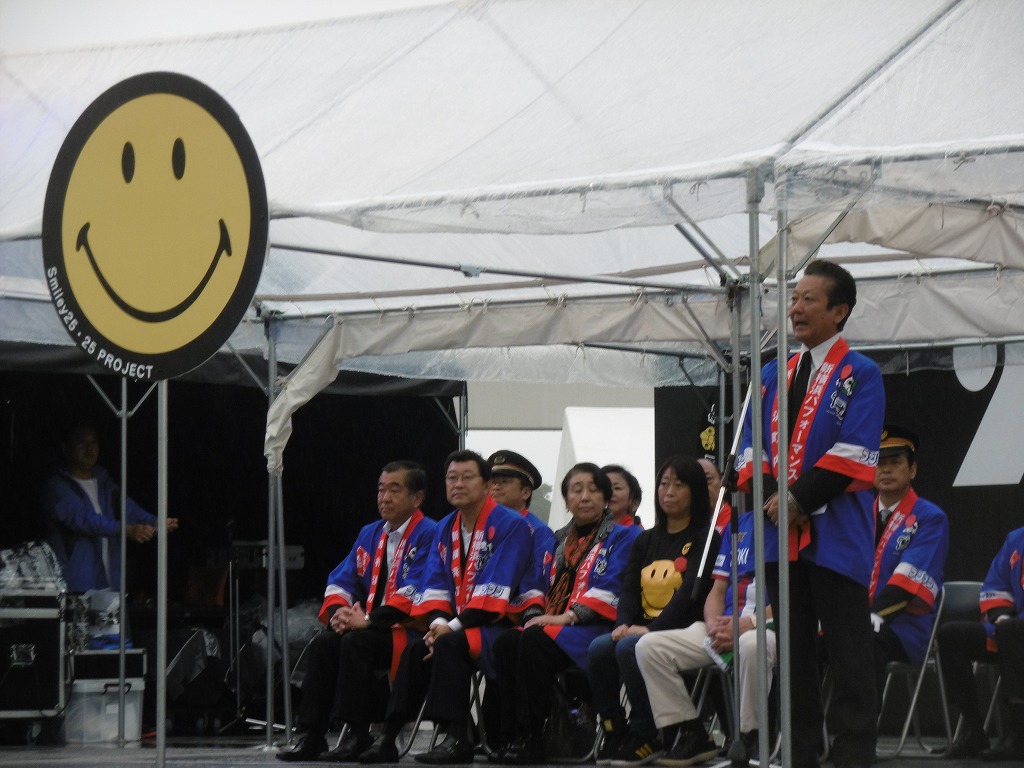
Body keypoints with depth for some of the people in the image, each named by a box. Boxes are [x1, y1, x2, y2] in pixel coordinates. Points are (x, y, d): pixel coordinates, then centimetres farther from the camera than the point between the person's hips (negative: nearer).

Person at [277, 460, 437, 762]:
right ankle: (312, 735, -20)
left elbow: (415, 593, -19)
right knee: (323, 642, -18)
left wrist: (368, 620, -23)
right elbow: (340, 580, 14)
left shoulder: (427, 535, -8)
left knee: (356, 642, -31)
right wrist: (338, 611, -9)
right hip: (370, 626, 7)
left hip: (409, 630, -7)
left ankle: (358, 733, -26)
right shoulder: (369, 534, 17)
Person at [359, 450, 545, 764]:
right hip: (465, 624, 7)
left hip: (509, 620, -7)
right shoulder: (445, 529, 13)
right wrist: (438, 621, -14)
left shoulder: (511, 525, -11)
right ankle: (389, 736, -19)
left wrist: (455, 625, -23)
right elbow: (436, 584, 6)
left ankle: (457, 739, -32)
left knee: (450, 644, -30)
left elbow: (496, 585, -20)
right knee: (417, 648, -17)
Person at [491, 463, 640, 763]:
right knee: (506, 643, -25)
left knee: (535, 641, -34)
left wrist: (567, 617, -19)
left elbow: (609, 591, -9)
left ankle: (530, 738, -33)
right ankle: (511, 735, -29)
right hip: (554, 625, 6)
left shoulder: (623, 536, 5)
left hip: (596, 627, -6)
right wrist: (537, 615, -3)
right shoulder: (559, 540, 25)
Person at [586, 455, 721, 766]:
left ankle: (647, 737, -21)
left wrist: (651, 628, -22)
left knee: (629, 648, -32)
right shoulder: (646, 541, 20)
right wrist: (623, 624, -11)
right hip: (642, 629, 6)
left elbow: (691, 591, -13)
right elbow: (629, 589, 11)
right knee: (599, 648, -23)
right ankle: (614, 734, -15)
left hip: (683, 631, -6)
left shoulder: (706, 539, 0)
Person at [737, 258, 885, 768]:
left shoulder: (861, 375, -2)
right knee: (792, 650, 9)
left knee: (847, 651, -3)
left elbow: (853, 454, -12)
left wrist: (800, 500, -16)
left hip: (837, 534, -6)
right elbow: (751, 445, 11)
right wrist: (771, 497, -7)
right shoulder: (772, 375, 15)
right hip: (780, 534, 6)